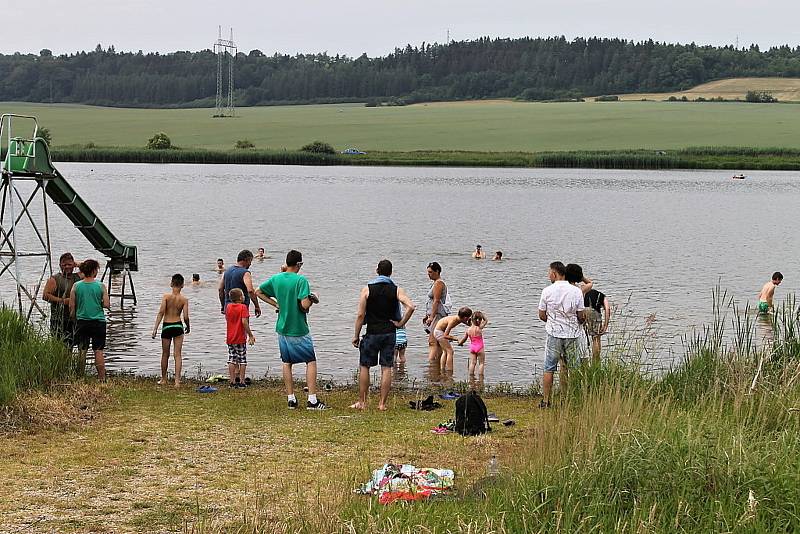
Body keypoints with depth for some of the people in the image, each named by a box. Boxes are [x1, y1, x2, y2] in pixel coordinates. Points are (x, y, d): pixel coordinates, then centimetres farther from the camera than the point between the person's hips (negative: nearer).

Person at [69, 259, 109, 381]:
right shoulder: (101, 286, -6)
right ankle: (102, 378, 2)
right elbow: (107, 305, -9)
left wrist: (74, 320, 14)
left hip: (82, 322, 2)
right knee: (98, 351, 2)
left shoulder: (76, 286, -2)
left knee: (82, 351, 9)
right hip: (98, 322, -1)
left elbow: (71, 307, 0)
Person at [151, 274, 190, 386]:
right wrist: (187, 327, 12)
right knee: (178, 355, 2)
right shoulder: (184, 299, -4)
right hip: (178, 326, 0)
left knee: (165, 354, 13)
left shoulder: (166, 296, -7)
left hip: (166, 326, 0)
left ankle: (163, 379, 24)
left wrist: (155, 328, -12)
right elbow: (186, 317, -7)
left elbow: (161, 312, -14)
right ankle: (177, 380, -6)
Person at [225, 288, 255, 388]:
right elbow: (244, 321, -19)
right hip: (241, 338, -5)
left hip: (230, 338, 5)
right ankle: (241, 381, 4)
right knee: (242, 360, 4)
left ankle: (232, 381, 9)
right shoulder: (243, 307, -12)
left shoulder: (228, 307, 5)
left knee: (231, 360, 9)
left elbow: (227, 319, 14)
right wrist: (250, 335, -14)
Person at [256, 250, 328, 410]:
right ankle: (312, 400, -3)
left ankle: (291, 399, 14)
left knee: (287, 363, 13)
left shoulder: (275, 279, 2)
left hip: (282, 329, 5)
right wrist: (312, 299, -2)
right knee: (311, 361, 4)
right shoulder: (300, 280, -16)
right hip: (299, 329, -5)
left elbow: (258, 292, 13)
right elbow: (304, 305, -23)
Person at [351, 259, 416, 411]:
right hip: (390, 333, 1)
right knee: (386, 368, 5)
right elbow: (411, 306, -15)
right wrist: (401, 323, -4)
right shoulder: (397, 290, 0)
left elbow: (360, 315, -6)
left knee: (364, 367, 9)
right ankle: (382, 403, 5)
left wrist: (356, 335, 0)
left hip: (372, 333, -1)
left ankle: (362, 402, 11)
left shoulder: (367, 289, -3)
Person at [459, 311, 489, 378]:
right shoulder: (479, 328, -15)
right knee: (481, 363, 3)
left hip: (472, 347, 5)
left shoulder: (468, 330, -1)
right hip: (480, 347, -5)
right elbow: (486, 320, -4)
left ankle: (471, 376, 8)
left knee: (472, 363, 9)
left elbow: (464, 339, 9)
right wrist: (482, 314, 5)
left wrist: (460, 343, 28)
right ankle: (481, 378, 1)